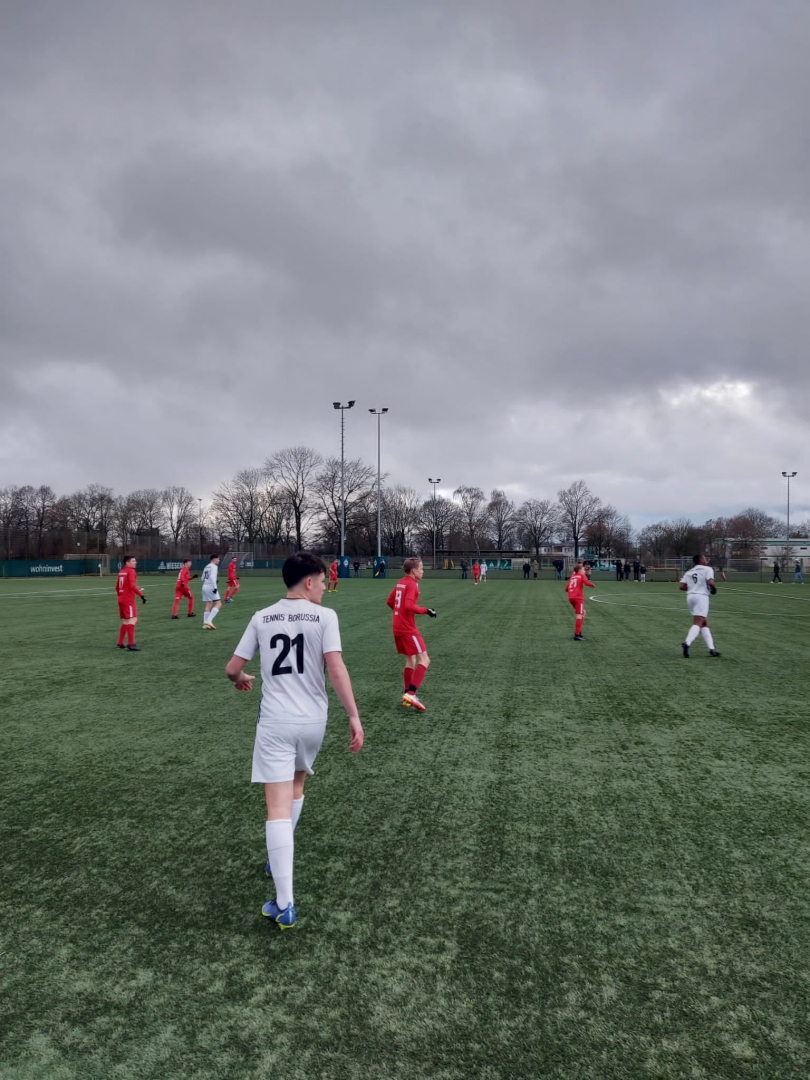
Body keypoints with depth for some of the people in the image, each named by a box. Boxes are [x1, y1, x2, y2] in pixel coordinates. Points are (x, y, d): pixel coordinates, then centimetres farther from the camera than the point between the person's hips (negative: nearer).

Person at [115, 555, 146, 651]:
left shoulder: (121, 571, 15)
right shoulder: (131, 571, -11)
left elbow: (117, 587, 22)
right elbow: (132, 586, -23)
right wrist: (141, 595, -22)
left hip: (121, 599, 9)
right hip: (128, 600, -9)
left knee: (125, 621, 17)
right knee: (132, 620, -13)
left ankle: (120, 643, 22)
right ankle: (130, 644, -21)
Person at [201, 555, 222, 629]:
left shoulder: (207, 567, 18)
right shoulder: (214, 566, -8)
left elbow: (203, 578, 20)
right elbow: (212, 577, -20)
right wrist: (215, 587, -23)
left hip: (205, 586, 9)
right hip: (211, 587, -9)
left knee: (208, 606, 10)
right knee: (218, 604, -7)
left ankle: (205, 623, 7)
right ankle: (209, 620, -20)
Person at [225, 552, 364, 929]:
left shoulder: (262, 618, 3)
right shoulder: (324, 616, -5)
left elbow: (232, 669, 8)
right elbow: (336, 668, -15)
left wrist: (242, 680, 31)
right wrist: (354, 717, -14)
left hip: (275, 722, -1)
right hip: (313, 720, 1)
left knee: (278, 808, -4)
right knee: (295, 788, 26)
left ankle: (284, 904, -6)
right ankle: (279, 859, 43)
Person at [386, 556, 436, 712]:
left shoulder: (400, 582, 12)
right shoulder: (412, 584, -14)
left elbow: (389, 601, 19)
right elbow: (408, 605, -26)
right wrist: (425, 611, -17)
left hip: (397, 627, 9)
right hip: (408, 628, -9)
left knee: (411, 660, 17)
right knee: (424, 660, -8)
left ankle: (408, 695, 16)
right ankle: (411, 694, -18)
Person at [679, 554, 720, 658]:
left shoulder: (689, 572, 19)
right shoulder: (707, 569, 2)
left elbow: (681, 586, 8)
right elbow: (710, 582, -15)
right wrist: (714, 588, 5)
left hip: (690, 596, 7)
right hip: (701, 596, -7)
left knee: (705, 623, 15)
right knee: (698, 623, -13)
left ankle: (711, 648, 12)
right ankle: (687, 643, -33)